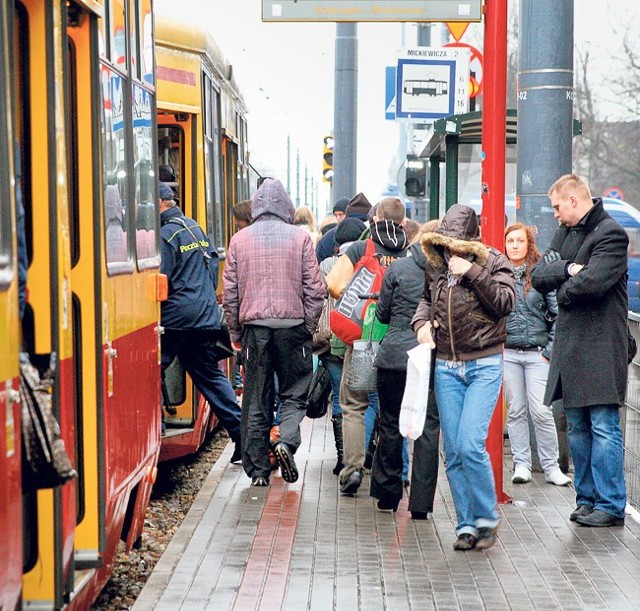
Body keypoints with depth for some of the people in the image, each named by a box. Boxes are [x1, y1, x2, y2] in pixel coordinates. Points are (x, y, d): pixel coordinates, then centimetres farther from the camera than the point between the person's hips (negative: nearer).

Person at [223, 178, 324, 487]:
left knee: (255, 398, 7)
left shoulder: (239, 240, 4)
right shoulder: (300, 238, -1)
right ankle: (287, 441, -15)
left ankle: (257, 469, 9)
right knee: (295, 392, 11)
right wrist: (309, 328, 9)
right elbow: (314, 290, -1)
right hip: (292, 324, -1)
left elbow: (230, 293, 5)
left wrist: (234, 333, 13)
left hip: (253, 326, 1)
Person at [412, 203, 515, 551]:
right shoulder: (435, 264, 7)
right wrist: (422, 321, 4)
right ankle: (466, 526, 13)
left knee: (471, 445, -15)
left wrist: (473, 273, -22)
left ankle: (487, 519, 2)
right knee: (453, 453, 4)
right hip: (446, 367, 4)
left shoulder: (493, 262, -4)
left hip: (484, 366, -4)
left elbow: (506, 302, -18)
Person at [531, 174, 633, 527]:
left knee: (603, 427, -7)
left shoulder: (610, 234, -9)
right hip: (570, 344, 8)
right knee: (577, 428, 12)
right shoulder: (565, 233, 16)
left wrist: (563, 291, -4)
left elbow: (591, 282, -23)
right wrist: (567, 269, -11)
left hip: (600, 347, -8)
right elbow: (538, 276, 7)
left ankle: (610, 506, -3)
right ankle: (587, 498, 20)